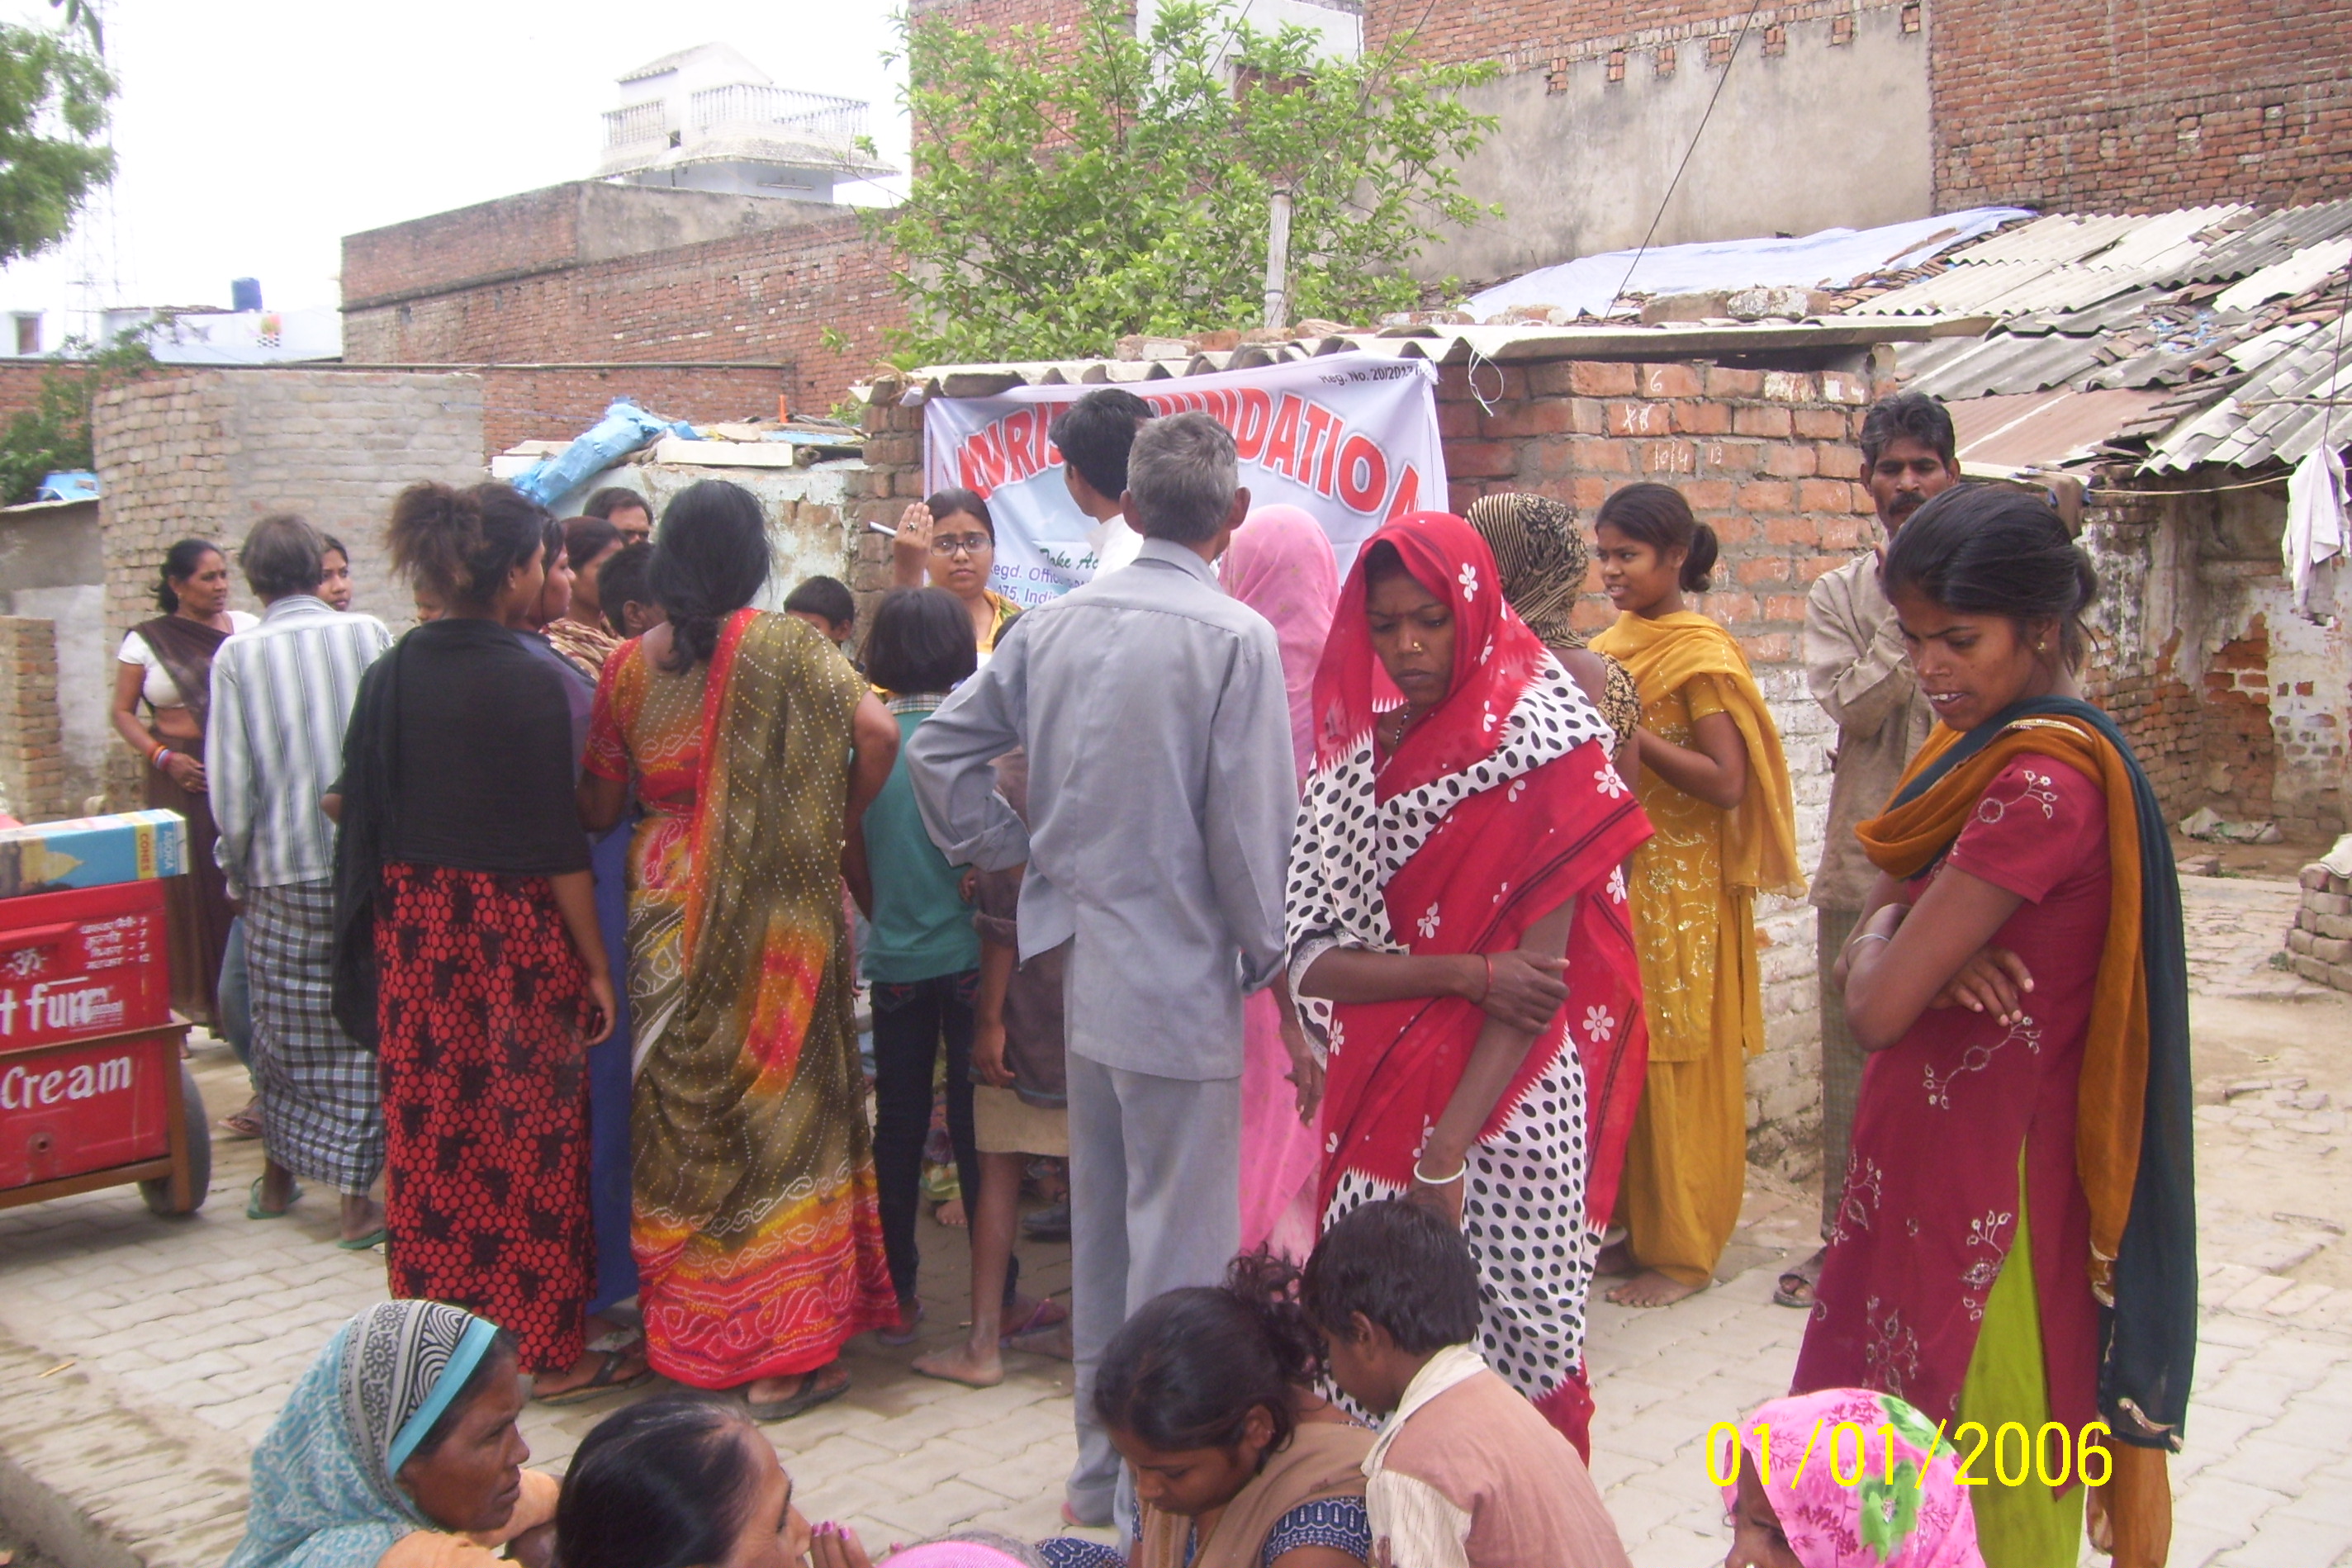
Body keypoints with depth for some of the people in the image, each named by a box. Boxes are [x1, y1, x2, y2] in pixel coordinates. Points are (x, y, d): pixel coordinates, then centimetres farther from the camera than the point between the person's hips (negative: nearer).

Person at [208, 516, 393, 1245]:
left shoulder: (237, 655, -4)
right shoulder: (369, 635, -2)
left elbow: (231, 782, -5)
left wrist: (239, 871, 7)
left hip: (283, 867, 0)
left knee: (285, 1031, 14)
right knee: (361, 1028, 5)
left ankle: (278, 1178, 29)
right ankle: (355, 1196, 5)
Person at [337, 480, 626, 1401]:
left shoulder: (397, 672, 3)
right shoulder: (529, 682, -15)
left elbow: (360, 804, 7)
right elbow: (557, 843, -15)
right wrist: (596, 966, -9)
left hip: (415, 929, 6)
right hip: (514, 934, -6)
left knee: (432, 1131, 13)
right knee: (528, 1136, 3)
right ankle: (545, 1347, 12)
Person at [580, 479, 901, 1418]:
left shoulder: (631, 664, 3)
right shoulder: (786, 647, -6)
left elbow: (600, 806, 6)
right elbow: (877, 731, -18)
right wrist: (845, 825, -2)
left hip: (665, 907, 3)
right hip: (773, 910, -3)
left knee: (682, 1112, 13)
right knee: (778, 1106, 4)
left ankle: (686, 1330, 23)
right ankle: (780, 1354, 7)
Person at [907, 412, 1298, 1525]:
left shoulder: (1054, 624, 4)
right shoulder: (1234, 636, -13)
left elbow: (939, 746, 7)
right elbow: (1251, 820, -14)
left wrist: (1017, 857, 13)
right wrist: (1267, 954, -1)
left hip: (1079, 971, 7)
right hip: (1182, 979, -6)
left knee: (1100, 1234, 18)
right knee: (1179, 1244, 4)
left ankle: (1102, 1466, 33)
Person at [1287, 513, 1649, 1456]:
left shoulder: (1537, 742, -6)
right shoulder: (1360, 753, 6)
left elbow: (1542, 970, -12)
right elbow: (1311, 961, -2)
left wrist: (1448, 1149, -18)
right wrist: (1466, 973, -17)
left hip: (1506, 1111, -3)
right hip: (1376, 1100, 4)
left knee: (1519, 1356, 1)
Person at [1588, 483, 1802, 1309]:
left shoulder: (1700, 651, -10)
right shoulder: (1613, 643, 12)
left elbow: (1727, 782, -18)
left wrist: (1630, 732, -21)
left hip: (1682, 889, -7)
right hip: (1614, 877, 7)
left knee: (1677, 1068, 0)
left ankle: (1684, 1252, 10)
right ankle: (1641, 1230, 19)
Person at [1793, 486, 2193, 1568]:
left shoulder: (2044, 779, -23)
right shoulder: (1977, 744, 8)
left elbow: (1878, 1010, -25)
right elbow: (1873, 937, 7)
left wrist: (1903, 951, -4)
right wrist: (1930, 945, -15)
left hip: (1987, 1179, -9)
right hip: (1928, 1152, 9)